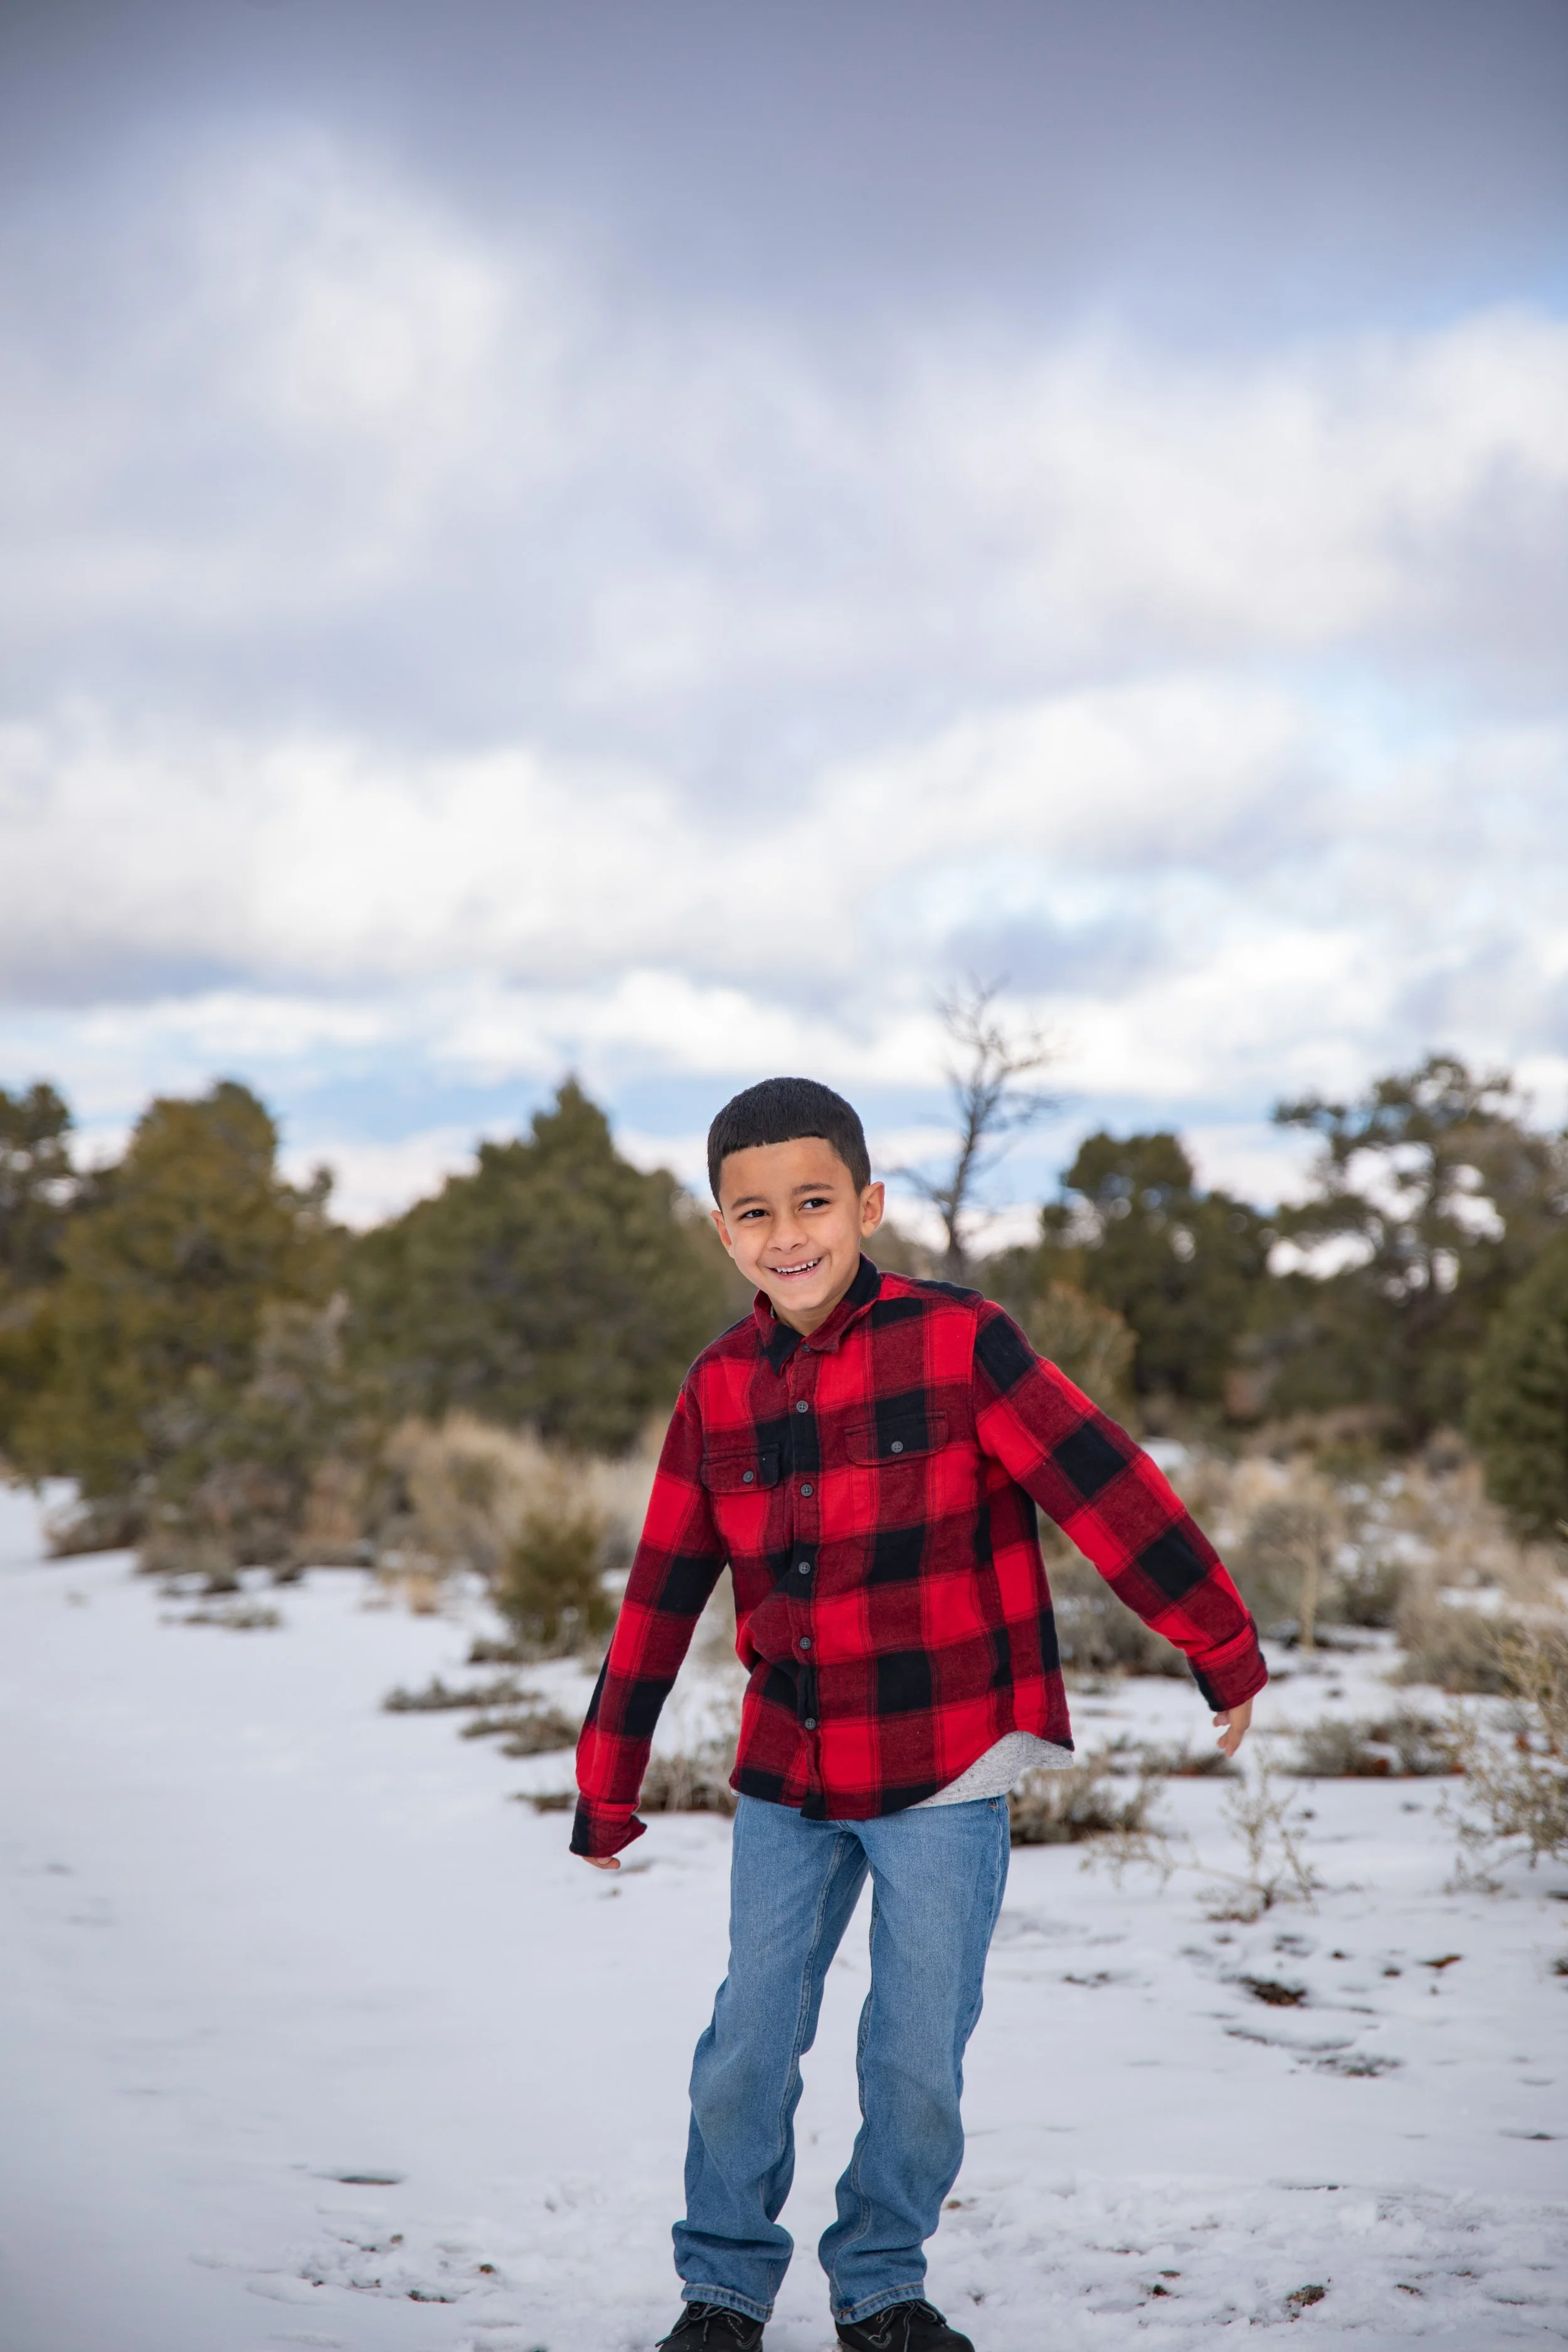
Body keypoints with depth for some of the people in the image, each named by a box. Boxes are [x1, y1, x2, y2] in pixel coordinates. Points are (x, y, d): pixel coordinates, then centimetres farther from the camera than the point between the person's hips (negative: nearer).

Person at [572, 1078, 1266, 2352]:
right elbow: (660, 1598, 7)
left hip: (943, 1774, -3)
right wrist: (607, 1791, 12)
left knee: (917, 2058, 4)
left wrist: (1223, 1649, -9)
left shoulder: (959, 1341, -13)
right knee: (749, 2044, 5)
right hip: (786, 1777, 3)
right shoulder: (719, 1389, 1)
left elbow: (1105, 1486, -11)